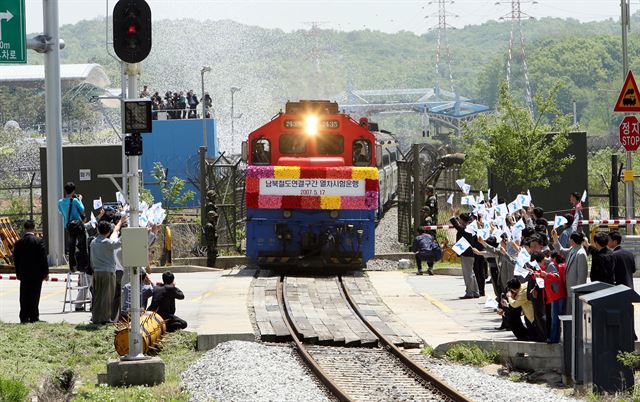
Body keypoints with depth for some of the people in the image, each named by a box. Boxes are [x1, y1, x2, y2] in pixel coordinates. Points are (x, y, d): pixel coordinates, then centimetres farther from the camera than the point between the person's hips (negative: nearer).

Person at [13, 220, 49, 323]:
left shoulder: (18, 243, 0)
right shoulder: (38, 242, -10)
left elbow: (16, 259, 5)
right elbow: (43, 258, -9)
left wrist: (18, 273, 14)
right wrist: (45, 272, -1)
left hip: (24, 274, 3)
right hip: (36, 274, -3)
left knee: (24, 297, 8)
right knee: (34, 296, 2)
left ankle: (24, 317, 7)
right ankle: (33, 317, 1)